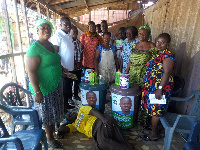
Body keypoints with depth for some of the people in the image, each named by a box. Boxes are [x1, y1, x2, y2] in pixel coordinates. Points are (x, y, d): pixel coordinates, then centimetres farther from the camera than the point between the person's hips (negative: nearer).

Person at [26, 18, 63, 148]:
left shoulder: (50, 45, 8)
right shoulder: (34, 48, -18)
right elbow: (31, 71, -22)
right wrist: (37, 92, -24)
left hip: (56, 85, 8)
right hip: (44, 88, -8)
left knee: (53, 111, 22)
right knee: (47, 114, 10)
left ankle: (53, 131, 44)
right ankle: (50, 139, 31)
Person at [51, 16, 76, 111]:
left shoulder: (69, 36, 13)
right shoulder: (57, 36, -14)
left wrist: (75, 63, 17)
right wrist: (61, 68, -25)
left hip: (70, 68, 9)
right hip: (63, 70, -9)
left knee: (69, 87, 20)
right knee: (63, 90, 4)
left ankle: (67, 104, 37)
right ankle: (63, 109, 21)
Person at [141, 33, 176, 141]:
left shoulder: (168, 55, -15)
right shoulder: (159, 54, 14)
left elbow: (167, 73, -22)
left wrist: (160, 89, -26)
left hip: (159, 87, -9)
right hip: (152, 86, 9)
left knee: (155, 109, 1)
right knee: (152, 107, 18)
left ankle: (154, 135, 16)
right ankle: (152, 125, 38)